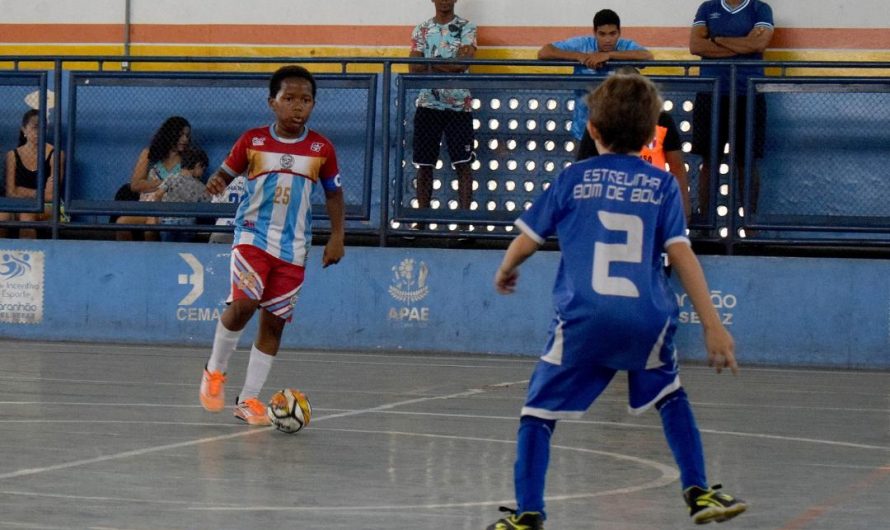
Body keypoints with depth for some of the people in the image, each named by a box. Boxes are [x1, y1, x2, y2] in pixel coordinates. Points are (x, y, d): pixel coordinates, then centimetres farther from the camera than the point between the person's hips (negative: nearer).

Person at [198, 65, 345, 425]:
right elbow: (227, 172, 7)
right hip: (253, 236, -2)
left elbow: (333, 193, 12)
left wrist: (337, 237, 4)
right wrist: (216, 183, -17)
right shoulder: (252, 142, -3)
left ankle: (249, 399, 14)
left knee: (274, 321, 3)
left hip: (293, 247, 3)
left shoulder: (321, 149, 1)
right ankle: (215, 369, 3)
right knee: (244, 304, -22)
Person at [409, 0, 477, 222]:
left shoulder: (467, 28, 2)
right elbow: (414, 68, -2)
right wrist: (451, 64, -14)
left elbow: (464, 63, -13)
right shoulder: (421, 30, 9)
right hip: (428, 105, 2)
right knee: (424, 165, 3)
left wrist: (431, 64, -12)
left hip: (459, 106, -2)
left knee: (463, 164, -5)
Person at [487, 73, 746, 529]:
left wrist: (505, 271, 33)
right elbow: (682, 255, 1)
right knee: (671, 398, 27)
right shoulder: (662, 184, 9)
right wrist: (712, 324, 2)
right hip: (646, 320, 2)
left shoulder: (573, 178, 8)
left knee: (539, 410, 9)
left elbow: (526, 240, 10)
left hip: (582, 319, -2)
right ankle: (699, 493, 23)